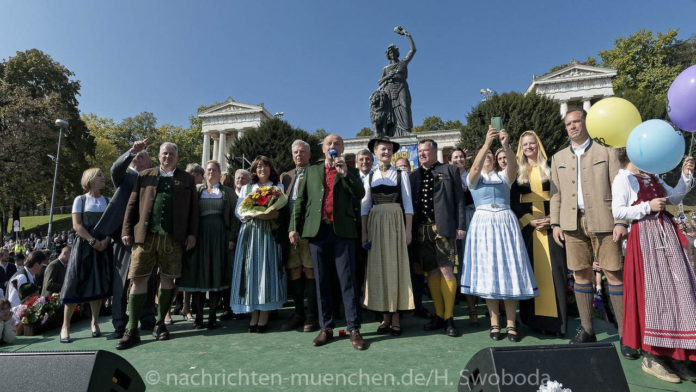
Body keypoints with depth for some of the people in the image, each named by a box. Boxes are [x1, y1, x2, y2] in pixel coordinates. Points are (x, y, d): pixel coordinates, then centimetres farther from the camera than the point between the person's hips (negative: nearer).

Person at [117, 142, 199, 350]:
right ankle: (132, 330, 8)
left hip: (173, 238, 0)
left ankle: (160, 323, 21)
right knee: (138, 279, 0)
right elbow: (132, 205, 10)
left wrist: (192, 233, 1)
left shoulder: (186, 179, 12)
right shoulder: (144, 176, 13)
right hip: (145, 236, 0)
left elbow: (193, 208, 8)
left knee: (167, 278, 7)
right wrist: (127, 231, 3)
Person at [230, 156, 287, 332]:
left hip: (268, 233, -2)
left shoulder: (277, 187, 12)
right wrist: (251, 214, -11)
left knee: (266, 268, -6)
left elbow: (281, 211, 2)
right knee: (251, 269, -1)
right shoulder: (246, 188, 18)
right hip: (249, 233, 2)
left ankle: (264, 314, 0)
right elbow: (238, 210, 8)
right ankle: (254, 312, 7)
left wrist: (269, 214, -18)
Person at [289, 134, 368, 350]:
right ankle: (326, 328, 18)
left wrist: (345, 173, -10)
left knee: (347, 280, -3)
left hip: (342, 231, -2)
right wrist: (294, 227, 4)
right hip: (317, 231, 2)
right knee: (322, 282, 7)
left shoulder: (350, 171, 14)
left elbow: (359, 195, -1)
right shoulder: (311, 171, 18)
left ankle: (354, 329, 5)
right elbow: (300, 200, 13)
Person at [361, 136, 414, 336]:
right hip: (375, 224, 2)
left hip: (396, 224, -2)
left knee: (396, 267, -1)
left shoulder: (401, 174, 5)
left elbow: (408, 204, 1)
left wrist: (408, 230, -6)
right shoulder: (370, 177, 11)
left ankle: (396, 318, 8)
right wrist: (364, 233, 2)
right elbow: (365, 206, 9)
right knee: (378, 269, 3)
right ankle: (385, 316, 14)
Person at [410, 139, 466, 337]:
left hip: (443, 227, -3)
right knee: (432, 272, 7)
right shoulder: (414, 175, 16)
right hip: (422, 229, 3)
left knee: (446, 271, -6)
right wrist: (411, 229, 5)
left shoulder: (450, 170, 8)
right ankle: (439, 316, 18)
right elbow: (410, 203, 13)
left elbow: (459, 200, 3)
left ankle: (449, 318, 8)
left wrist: (460, 226, -5)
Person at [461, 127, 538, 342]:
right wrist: (487, 143, -25)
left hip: (506, 223, 1)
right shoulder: (473, 178, 10)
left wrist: (505, 145, -27)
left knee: (510, 271, -1)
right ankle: (494, 322, 8)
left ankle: (511, 323, 7)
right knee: (488, 273, -1)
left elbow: (512, 165, -9)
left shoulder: (504, 176, 14)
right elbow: (476, 167, -14)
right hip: (483, 224, -1)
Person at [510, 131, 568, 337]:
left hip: (550, 223, -1)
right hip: (527, 225, 1)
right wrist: (530, 221, -8)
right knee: (531, 270, 2)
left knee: (553, 270, -3)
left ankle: (556, 318, 4)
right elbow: (514, 201, 5)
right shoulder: (518, 171, 10)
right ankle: (534, 318, 9)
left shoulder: (549, 168, 7)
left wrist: (551, 219, -11)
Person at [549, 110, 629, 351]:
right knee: (581, 275, 6)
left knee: (614, 274, -2)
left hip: (603, 222, -2)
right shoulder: (559, 158, 15)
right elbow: (555, 193, 11)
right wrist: (555, 223, 4)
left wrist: (621, 221, -8)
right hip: (572, 223, 3)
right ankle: (586, 330, 16)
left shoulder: (606, 152, 7)